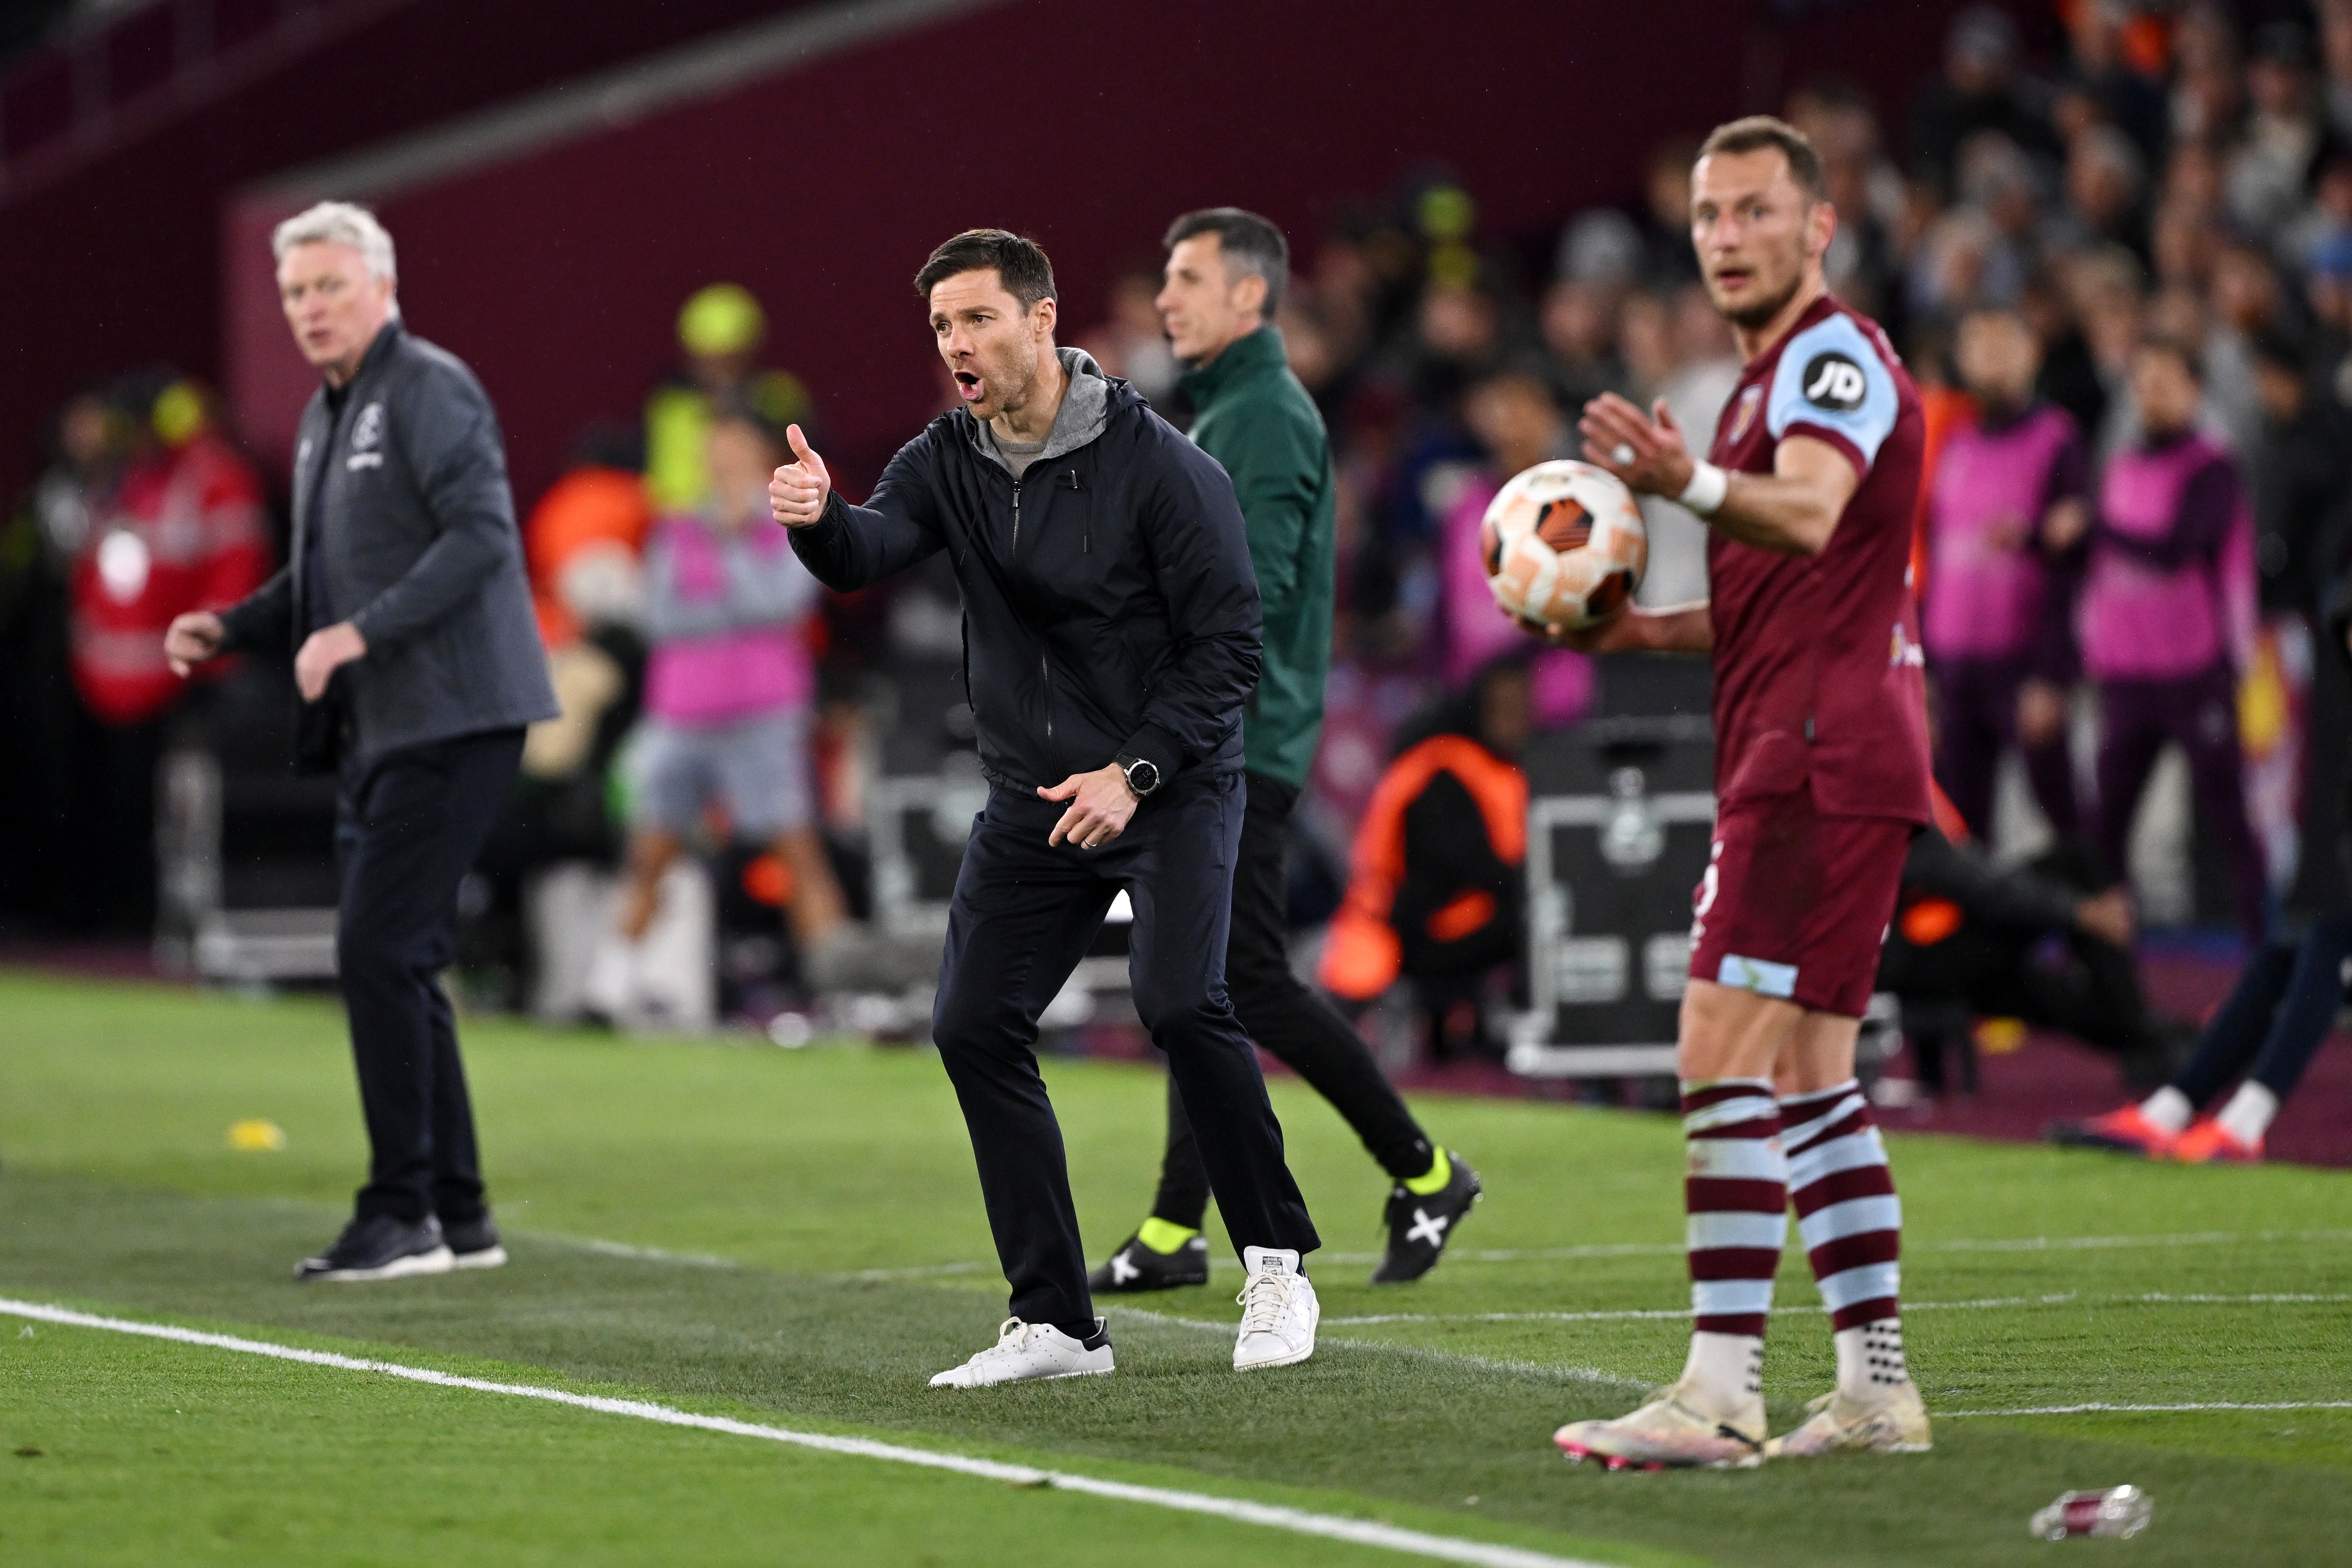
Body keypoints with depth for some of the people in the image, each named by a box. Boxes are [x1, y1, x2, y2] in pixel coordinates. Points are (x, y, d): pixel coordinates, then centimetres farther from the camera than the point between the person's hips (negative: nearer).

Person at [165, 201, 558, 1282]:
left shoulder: (431, 391, -9)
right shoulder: (325, 417, 19)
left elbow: (481, 534, -20)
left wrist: (357, 633, -25)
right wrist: (231, 629, 9)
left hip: (450, 722, -10)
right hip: (378, 732, 10)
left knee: (379, 953, -13)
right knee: (396, 967, 10)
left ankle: (402, 1211, -9)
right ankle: (458, 1219, 15)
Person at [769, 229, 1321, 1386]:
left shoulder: (1159, 466, -13)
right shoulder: (950, 461, 3)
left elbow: (1228, 643, -12)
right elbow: (868, 553, -15)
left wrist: (1135, 772, -21)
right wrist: (816, 518, -39)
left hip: (1168, 783, -6)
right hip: (1032, 799, 6)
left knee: (1176, 999, -25)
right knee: (973, 1024, -4)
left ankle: (1276, 1267, -7)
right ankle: (1055, 1323, 4)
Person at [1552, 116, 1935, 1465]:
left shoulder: (1838, 357, -9)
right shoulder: (1781, 376, 23)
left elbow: (1809, 516, -31)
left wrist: (1690, 483, -50)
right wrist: (1655, 630, 17)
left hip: (1818, 759, -11)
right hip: (1815, 759, 11)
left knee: (1725, 1055, -15)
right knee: (1810, 1076, 12)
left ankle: (1722, 1394, -20)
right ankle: (1878, 1383, 15)